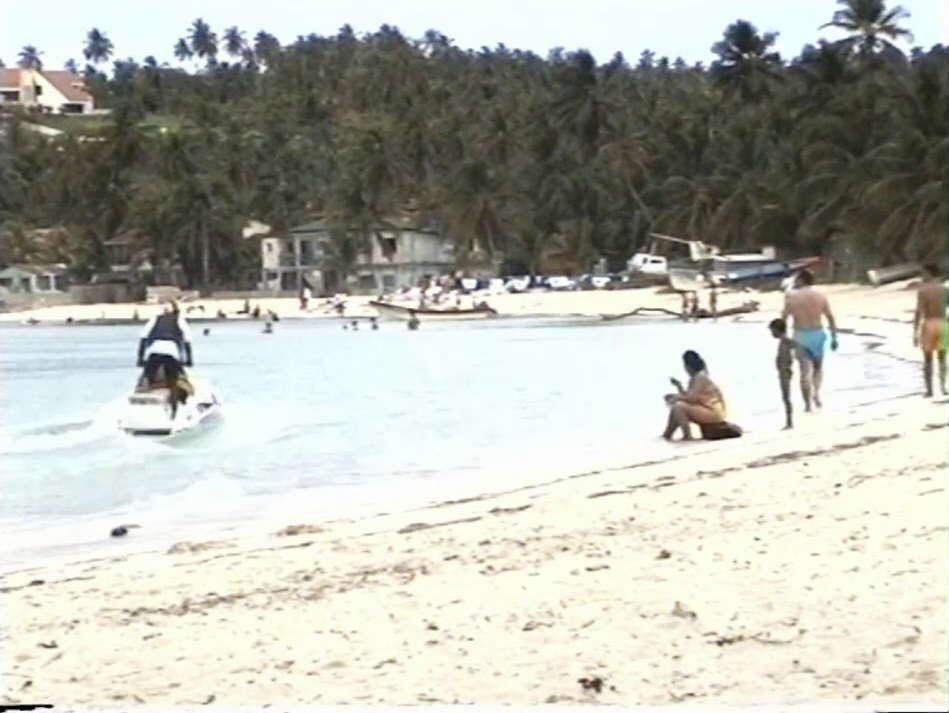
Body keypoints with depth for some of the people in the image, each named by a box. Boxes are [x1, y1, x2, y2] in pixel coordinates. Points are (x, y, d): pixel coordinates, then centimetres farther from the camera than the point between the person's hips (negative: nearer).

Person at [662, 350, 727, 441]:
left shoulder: (701, 377, -15)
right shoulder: (694, 378, 13)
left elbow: (692, 399, -21)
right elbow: (687, 396, 12)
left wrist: (676, 398, -9)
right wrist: (678, 385, 1)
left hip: (713, 413, -10)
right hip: (705, 411, 10)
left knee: (678, 406, -22)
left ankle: (687, 436, -19)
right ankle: (667, 435, 4)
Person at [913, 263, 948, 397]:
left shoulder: (923, 290, -6)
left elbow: (918, 312, -11)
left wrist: (915, 333, -8)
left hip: (928, 325, -3)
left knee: (927, 359, 5)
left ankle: (929, 389, 2)